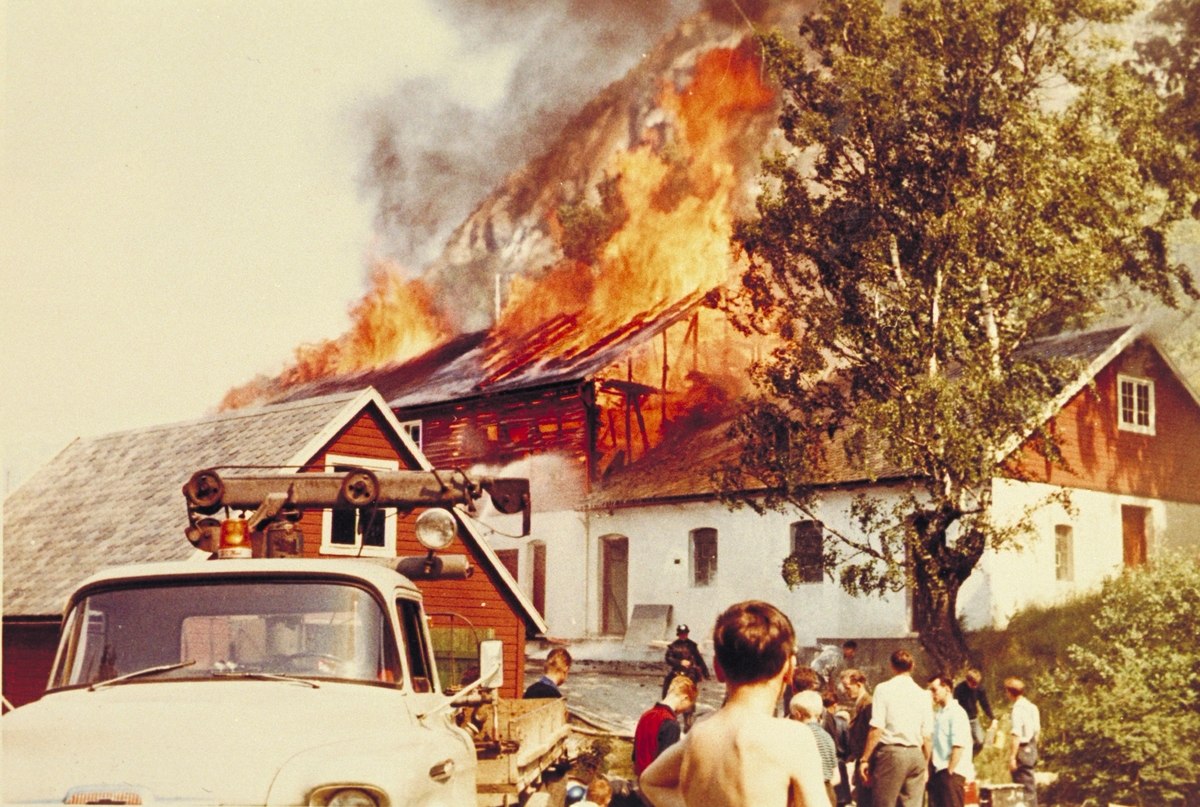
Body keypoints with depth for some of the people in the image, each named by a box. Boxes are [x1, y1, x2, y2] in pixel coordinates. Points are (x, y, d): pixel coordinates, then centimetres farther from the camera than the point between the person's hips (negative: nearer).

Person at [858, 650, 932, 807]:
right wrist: (925, 765, 20)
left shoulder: (884, 689, -1)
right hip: (916, 754, 4)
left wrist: (865, 759, -4)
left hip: (891, 752, -4)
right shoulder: (922, 694, 10)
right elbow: (927, 736, 10)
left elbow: (877, 729, -8)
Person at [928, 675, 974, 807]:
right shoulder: (939, 714, 17)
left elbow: (959, 746, -16)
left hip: (952, 773, -9)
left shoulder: (956, 713, -9)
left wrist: (950, 771, -17)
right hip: (938, 771, 9)